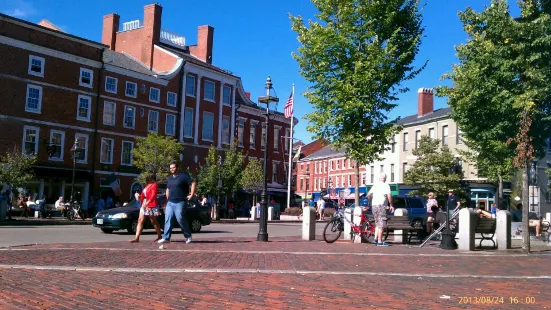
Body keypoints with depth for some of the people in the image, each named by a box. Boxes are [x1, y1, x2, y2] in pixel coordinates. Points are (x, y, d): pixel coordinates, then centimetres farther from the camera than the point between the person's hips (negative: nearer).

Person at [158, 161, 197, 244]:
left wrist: (191, 195, -11)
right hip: (170, 203, 7)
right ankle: (166, 237, 1)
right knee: (168, 219, -1)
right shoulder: (169, 178, 17)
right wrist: (168, 199, 18)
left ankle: (188, 236, 10)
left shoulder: (183, 176, -4)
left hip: (180, 203, -7)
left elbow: (193, 183, -9)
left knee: (180, 219, -6)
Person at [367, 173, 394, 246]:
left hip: (374, 206, 6)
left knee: (377, 223, 19)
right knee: (381, 224, -3)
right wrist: (391, 205, -6)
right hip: (381, 206, -6)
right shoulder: (386, 185, -3)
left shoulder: (375, 185, 14)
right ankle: (379, 242, -4)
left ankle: (375, 238, 13)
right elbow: (389, 196, -16)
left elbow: (368, 195, 10)